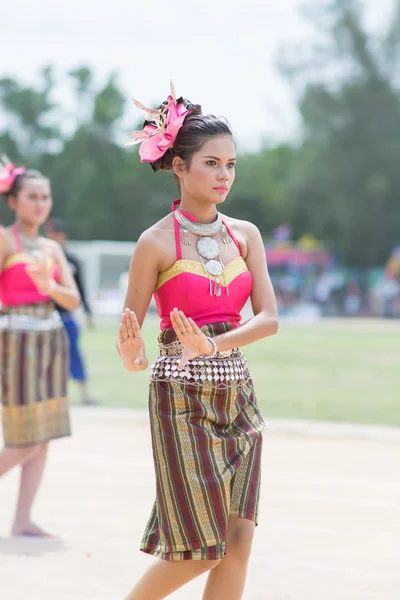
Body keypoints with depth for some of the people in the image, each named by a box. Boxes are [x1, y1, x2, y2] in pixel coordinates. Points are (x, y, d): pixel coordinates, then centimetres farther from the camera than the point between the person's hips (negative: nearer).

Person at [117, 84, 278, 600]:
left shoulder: (244, 235, 6)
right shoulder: (157, 242, -7)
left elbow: (268, 317, -4)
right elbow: (129, 330, -5)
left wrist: (212, 344, -21)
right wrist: (132, 356, -29)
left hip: (236, 395, 5)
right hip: (182, 399, -5)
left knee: (239, 537, 0)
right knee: (202, 549, -3)